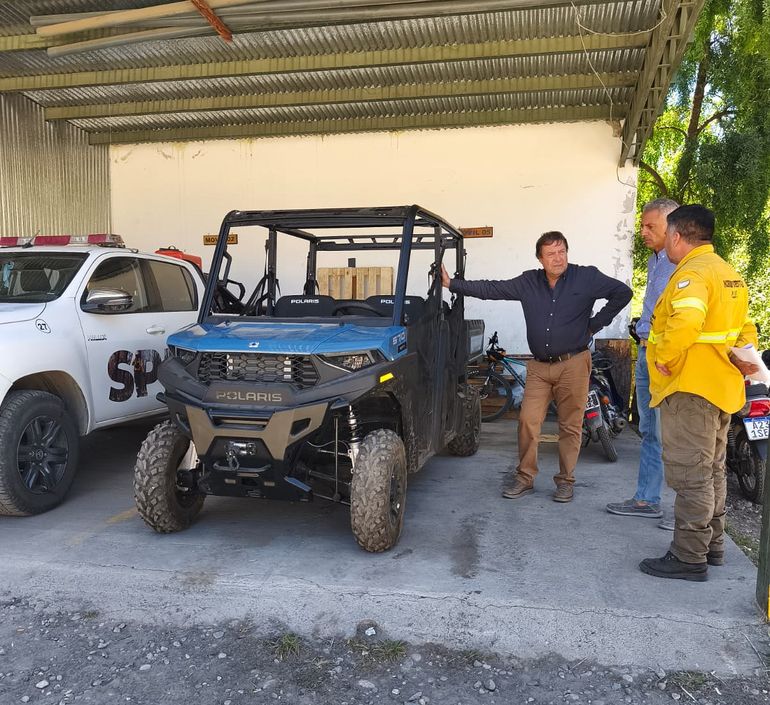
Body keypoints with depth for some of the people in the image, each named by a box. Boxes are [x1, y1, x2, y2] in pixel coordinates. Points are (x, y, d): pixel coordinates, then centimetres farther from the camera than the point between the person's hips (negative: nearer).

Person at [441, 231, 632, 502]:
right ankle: (524, 477, 12)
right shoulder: (528, 282, 4)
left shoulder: (586, 277, -4)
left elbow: (623, 292, 0)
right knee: (528, 421, -1)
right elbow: (491, 289, 2)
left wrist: (596, 323, -2)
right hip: (539, 367, 3)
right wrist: (452, 284, -3)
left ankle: (565, 480, 18)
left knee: (570, 426, 5)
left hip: (573, 365, -2)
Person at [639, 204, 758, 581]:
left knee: (690, 476, -3)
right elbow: (744, 326, 22)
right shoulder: (728, 273, 15)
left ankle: (689, 558, 5)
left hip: (690, 390, -10)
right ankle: (712, 545, 31)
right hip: (721, 387, 10)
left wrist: (663, 358, -22)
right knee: (711, 471, 19)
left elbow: (686, 323, -36)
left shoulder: (692, 273, -18)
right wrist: (743, 355, 8)